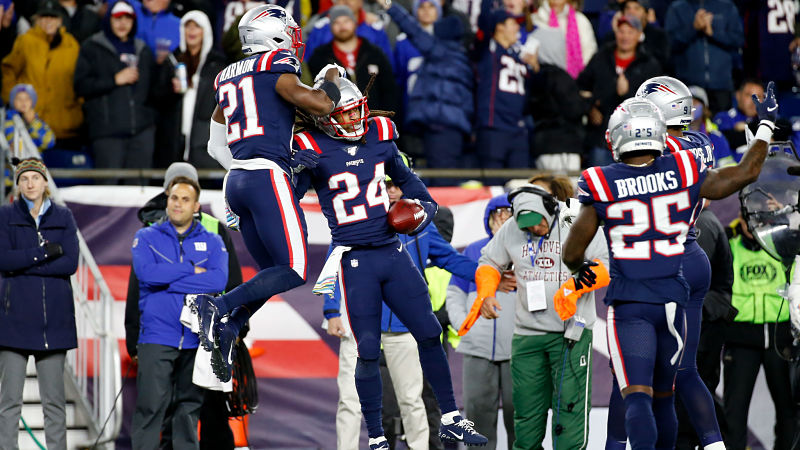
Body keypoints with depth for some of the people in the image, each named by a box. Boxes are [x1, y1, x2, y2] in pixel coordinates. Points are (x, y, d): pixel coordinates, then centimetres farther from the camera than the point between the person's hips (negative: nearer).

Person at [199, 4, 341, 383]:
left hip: (237, 180, 8)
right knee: (293, 272, -8)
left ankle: (225, 331, -4)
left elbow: (216, 145, 25)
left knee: (272, 272, 13)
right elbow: (319, 105, -15)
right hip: (268, 176, -8)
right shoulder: (276, 70, -4)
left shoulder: (230, 80, 19)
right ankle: (218, 306, -20)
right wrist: (331, 80, 5)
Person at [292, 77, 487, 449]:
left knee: (429, 334, 5)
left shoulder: (379, 137, 6)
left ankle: (450, 419, 17)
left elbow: (405, 178, 25)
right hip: (355, 261, -5)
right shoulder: (314, 151, -9)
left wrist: (424, 204, 11)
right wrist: (297, 170, -30)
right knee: (368, 351, -3)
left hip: (392, 252, 5)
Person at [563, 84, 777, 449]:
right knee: (662, 395, 19)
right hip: (672, 297, 3)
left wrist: (579, 269, 24)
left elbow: (572, 253, 0)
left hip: (629, 302, -3)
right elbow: (746, 173, 11)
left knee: (637, 395, -12)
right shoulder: (684, 174, -2)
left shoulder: (600, 186, -7)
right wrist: (766, 125, 24)